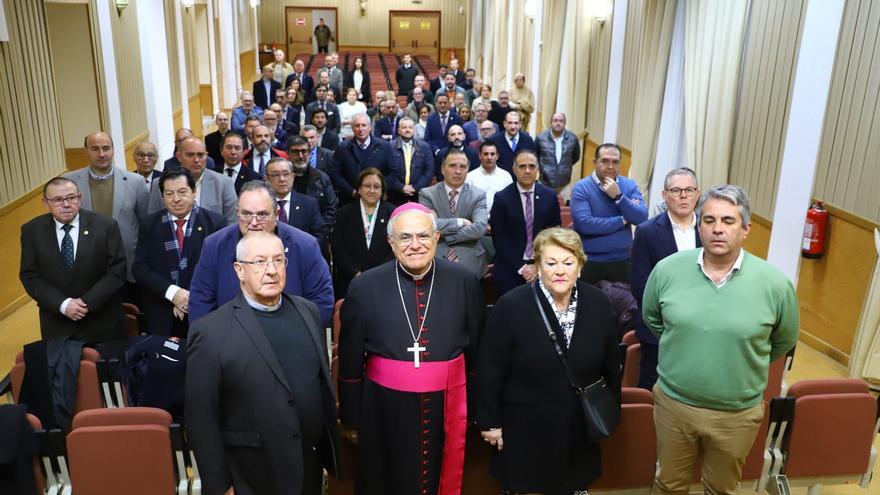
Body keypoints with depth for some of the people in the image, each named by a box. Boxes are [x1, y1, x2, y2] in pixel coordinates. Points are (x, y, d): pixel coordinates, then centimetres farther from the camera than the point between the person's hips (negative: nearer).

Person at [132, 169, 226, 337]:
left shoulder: (215, 222, -5)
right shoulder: (150, 224, 2)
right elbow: (140, 268, -3)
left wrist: (192, 298, -16)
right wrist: (172, 292, -17)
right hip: (161, 316, 2)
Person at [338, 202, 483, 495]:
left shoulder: (464, 282, -6)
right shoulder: (365, 287, -8)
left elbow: (477, 350, 2)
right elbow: (350, 359, 0)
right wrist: (351, 416, 5)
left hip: (447, 407, 1)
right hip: (385, 408, 0)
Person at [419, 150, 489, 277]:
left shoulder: (478, 195, 2)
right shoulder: (427, 194, 2)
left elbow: (480, 228, -14)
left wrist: (441, 236, -13)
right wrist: (460, 222, -13)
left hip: (469, 263, 1)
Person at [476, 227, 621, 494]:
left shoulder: (598, 303, -6)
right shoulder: (511, 306, -18)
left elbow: (610, 364, 6)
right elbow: (490, 369, -12)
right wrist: (490, 421, -9)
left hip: (579, 427, 3)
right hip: (524, 428, -3)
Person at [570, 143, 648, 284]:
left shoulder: (630, 186, 2)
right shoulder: (581, 188, -9)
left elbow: (642, 219, -9)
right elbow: (584, 224, -22)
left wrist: (618, 196, -19)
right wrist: (623, 220, -11)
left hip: (622, 261, 3)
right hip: (590, 262, -3)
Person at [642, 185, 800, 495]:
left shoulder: (774, 282, -14)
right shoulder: (667, 270, -11)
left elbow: (784, 340, 4)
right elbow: (651, 318, 9)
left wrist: (746, 365, 11)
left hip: (738, 414, 0)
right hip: (673, 403, 1)